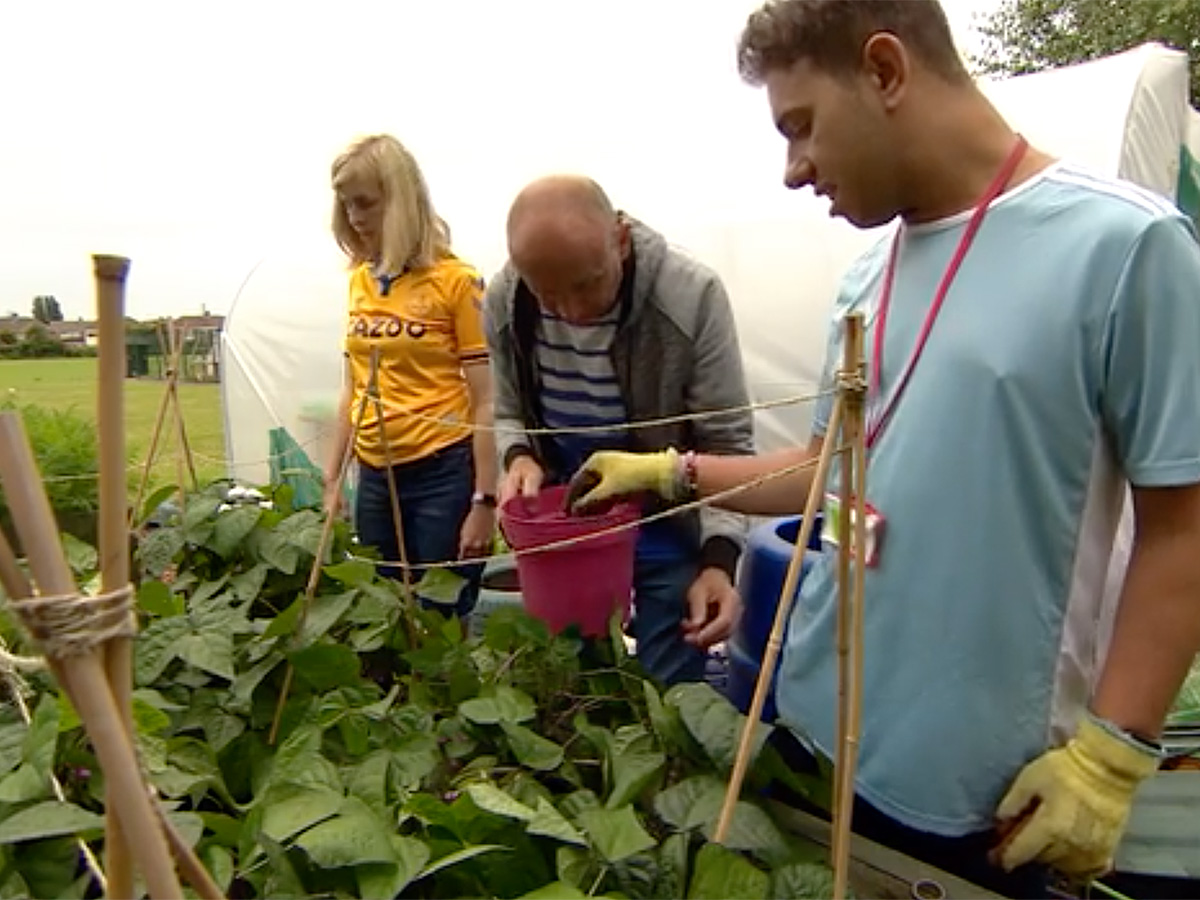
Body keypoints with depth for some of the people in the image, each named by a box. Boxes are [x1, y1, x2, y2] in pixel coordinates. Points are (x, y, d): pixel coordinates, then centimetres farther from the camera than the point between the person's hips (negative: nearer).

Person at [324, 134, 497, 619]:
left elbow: (485, 401, -9)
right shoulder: (359, 281, 8)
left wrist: (483, 500, -13)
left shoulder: (456, 280, -8)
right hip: (375, 477, 6)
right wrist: (332, 480, 13)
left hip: (442, 474, -5)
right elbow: (355, 389, 15)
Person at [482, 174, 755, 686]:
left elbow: (727, 444, -15)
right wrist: (519, 457, -17)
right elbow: (510, 413, 5)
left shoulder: (692, 297, -22)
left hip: (669, 531, -3)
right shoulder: (503, 302, -10)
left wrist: (719, 557, -26)